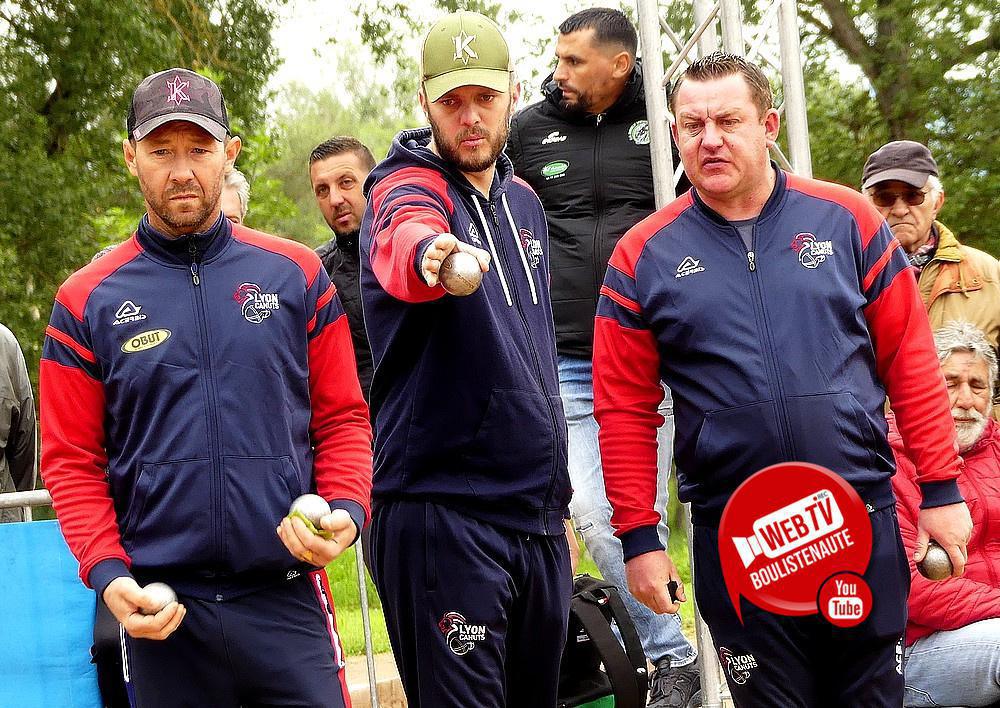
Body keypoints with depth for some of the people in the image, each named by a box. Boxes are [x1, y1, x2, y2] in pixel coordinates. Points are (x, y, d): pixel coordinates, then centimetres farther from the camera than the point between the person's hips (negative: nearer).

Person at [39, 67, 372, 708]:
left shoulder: (295, 275, 6)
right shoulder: (88, 301, 3)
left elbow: (342, 416, 8)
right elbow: (71, 460, 3)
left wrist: (347, 510, -9)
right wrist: (107, 574, -10)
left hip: (287, 598, 0)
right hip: (160, 611, 0)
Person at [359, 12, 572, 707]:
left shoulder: (523, 201, 14)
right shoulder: (406, 188, -8)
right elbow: (403, 238, -34)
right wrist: (429, 252, -59)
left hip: (537, 518, 7)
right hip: (443, 513, -7)